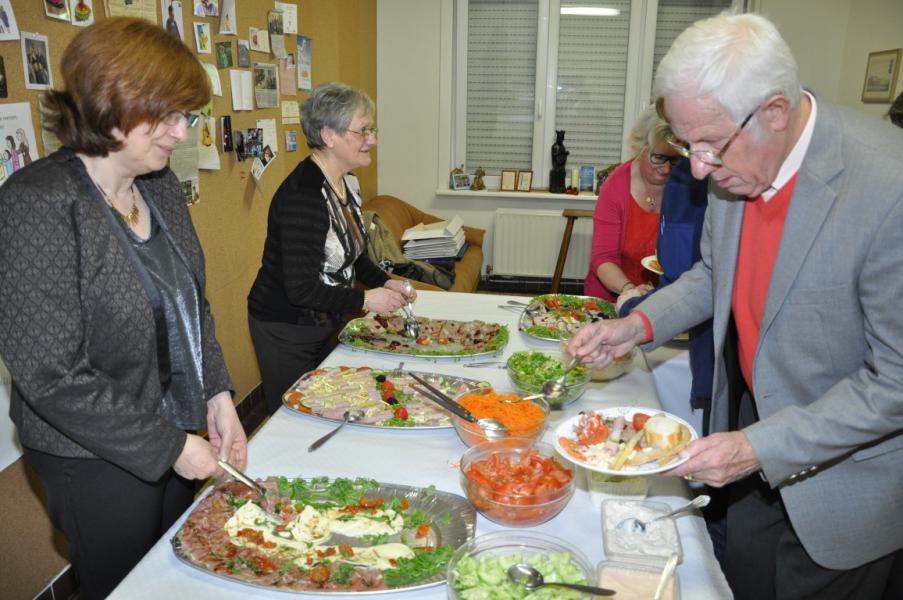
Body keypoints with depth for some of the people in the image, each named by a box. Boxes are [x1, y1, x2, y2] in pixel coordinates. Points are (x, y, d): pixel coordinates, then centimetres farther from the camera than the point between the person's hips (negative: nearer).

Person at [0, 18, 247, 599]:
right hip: (98, 459, -6)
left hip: (178, 436, 6)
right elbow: (50, 374, -23)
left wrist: (218, 396, -3)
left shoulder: (160, 186, 0)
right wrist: (169, 446, -17)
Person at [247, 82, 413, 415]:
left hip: (323, 323, 9)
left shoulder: (343, 184, 2)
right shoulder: (303, 195, -28)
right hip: (284, 329, -9)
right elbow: (300, 289, -29)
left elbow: (352, 253, 15)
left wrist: (385, 283, 0)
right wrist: (365, 300, -22)